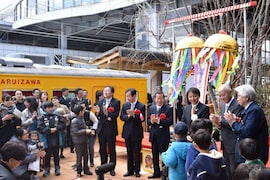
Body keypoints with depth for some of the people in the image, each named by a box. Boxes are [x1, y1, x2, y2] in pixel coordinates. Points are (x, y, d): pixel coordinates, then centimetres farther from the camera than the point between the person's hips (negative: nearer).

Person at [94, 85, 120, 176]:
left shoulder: (116, 102, -6)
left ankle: (112, 168, 16)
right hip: (101, 129, 4)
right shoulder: (100, 102, 7)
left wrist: (107, 113, -32)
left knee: (112, 150, 5)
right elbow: (98, 116, 6)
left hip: (111, 129, -4)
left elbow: (115, 115, -17)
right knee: (102, 149, 12)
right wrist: (97, 112, -16)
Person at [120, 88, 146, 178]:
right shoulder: (125, 105, 5)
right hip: (127, 132, 4)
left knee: (137, 153, 6)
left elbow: (142, 119, -13)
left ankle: (137, 171, 18)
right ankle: (130, 170, 23)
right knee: (129, 152, 13)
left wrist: (134, 114, -26)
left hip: (137, 132, -4)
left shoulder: (141, 106, -8)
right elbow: (121, 117, 1)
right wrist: (128, 116, -18)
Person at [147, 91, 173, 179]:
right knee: (155, 155, 15)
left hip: (163, 135, -5)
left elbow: (170, 121, -17)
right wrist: (152, 121, -16)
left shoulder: (168, 109, -8)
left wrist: (158, 120, -25)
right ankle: (156, 172, 28)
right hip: (154, 135, 5)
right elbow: (148, 121, 6)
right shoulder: (151, 108, 7)